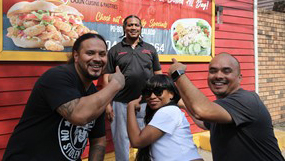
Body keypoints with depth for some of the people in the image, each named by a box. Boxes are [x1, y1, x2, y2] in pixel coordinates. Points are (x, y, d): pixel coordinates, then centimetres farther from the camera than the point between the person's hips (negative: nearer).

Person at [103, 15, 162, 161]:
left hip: (147, 103, 2)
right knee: (121, 139, 10)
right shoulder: (114, 50, 4)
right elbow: (107, 78, 2)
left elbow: (158, 75, 11)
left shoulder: (150, 49, 9)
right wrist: (107, 103, -3)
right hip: (121, 103, -1)